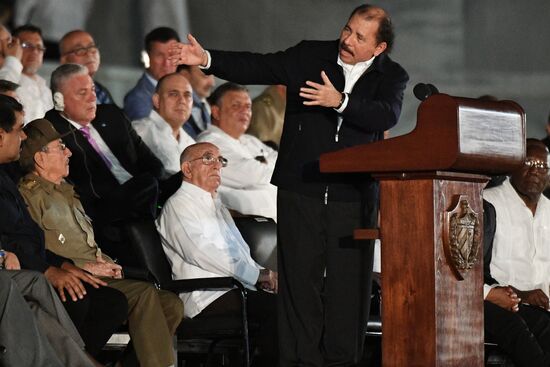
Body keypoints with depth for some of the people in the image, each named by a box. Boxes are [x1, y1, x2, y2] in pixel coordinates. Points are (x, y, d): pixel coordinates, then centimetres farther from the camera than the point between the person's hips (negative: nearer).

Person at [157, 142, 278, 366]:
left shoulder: (218, 208, 30)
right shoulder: (179, 205, 3)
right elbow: (200, 253, -12)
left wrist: (264, 276, 1)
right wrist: (259, 275, -14)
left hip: (236, 290, 8)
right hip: (207, 297, -8)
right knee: (276, 306, -31)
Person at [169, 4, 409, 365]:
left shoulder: (392, 76, 2)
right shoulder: (309, 56, 5)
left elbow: (387, 115, -15)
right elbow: (256, 67, 1)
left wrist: (339, 102, -28)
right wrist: (207, 59, -10)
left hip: (355, 196, 0)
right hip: (301, 191, 0)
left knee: (348, 283, 1)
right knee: (301, 281, 0)